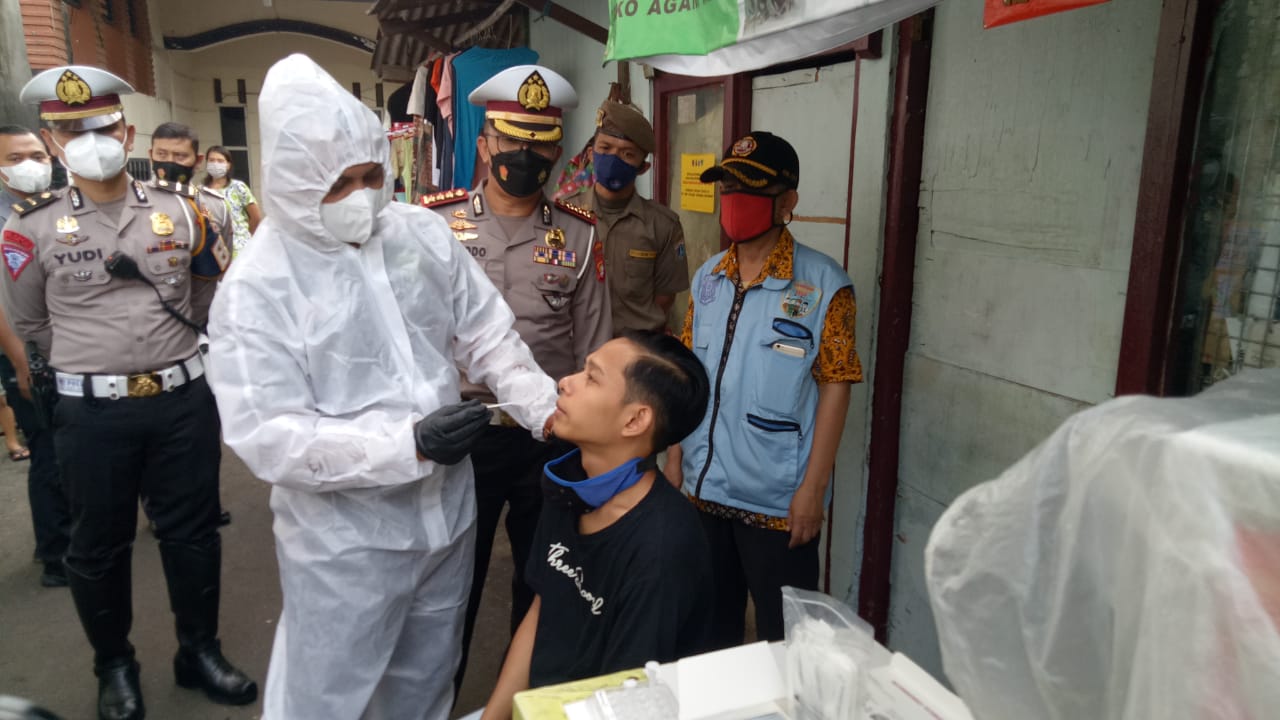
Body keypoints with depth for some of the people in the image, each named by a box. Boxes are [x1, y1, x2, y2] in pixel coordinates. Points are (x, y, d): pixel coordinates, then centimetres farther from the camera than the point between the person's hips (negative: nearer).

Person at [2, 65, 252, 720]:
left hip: (183, 400, 1)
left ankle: (200, 652, 31)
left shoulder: (180, 210, 1)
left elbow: (215, 301, 12)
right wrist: (95, 362, 12)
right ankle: (114, 667, 33)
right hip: (91, 414, -1)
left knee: (191, 531, 12)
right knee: (99, 545, 12)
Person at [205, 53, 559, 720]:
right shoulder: (256, 288, -16)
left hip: (448, 511, 5)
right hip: (344, 541, -4)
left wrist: (549, 414, -12)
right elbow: (268, 438, -20)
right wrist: (410, 444, -27)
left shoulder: (423, 232, -3)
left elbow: (489, 339, 2)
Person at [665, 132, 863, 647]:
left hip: (778, 503, -5)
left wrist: (813, 488, -14)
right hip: (703, 489, 6)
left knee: (783, 637, 11)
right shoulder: (708, 278, 6)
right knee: (710, 626, 22)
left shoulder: (824, 285, -11)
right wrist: (674, 457, 8)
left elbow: (835, 387, -12)